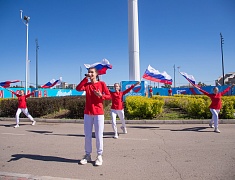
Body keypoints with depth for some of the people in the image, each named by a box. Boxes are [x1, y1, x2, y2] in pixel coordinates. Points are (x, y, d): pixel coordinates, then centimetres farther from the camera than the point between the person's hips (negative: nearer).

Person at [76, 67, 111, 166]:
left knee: (98, 135, 1)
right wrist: (86, 78, -9)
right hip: (87, 113, 3)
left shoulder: (102, 84, 1)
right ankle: (87, 155, 19)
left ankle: (99, 156, 12)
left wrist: (101, 95, -17)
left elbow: (109, 96, 1)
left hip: (98, 113, -3)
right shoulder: (86, 84, 8)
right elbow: (78, 88, -11)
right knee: (87, 135, 8)